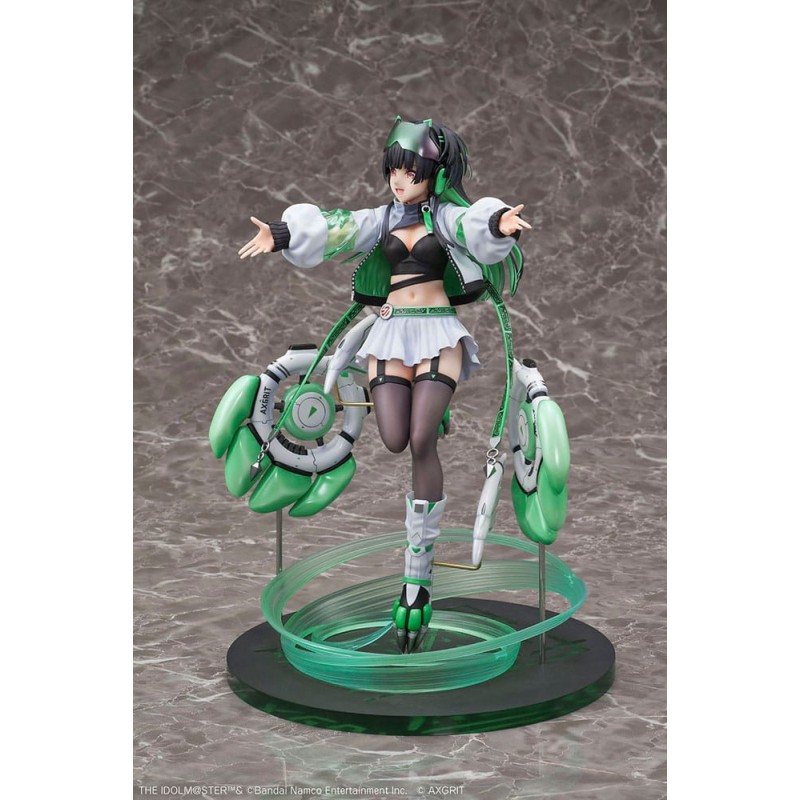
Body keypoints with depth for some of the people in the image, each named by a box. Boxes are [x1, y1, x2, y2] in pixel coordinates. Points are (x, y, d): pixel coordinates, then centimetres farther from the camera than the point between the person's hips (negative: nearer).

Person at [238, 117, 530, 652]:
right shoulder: (383, 219, 15)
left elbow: (474, 227, -18)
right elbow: (336, 230, 0)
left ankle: (419, 575, -14)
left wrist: (499, 222, -41)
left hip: (438, 332, -3)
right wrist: (283, 233, -17)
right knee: (394, 441, -16)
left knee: (421, 441, -19)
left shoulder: (447, 215, 5)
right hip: (391, 335, 3)